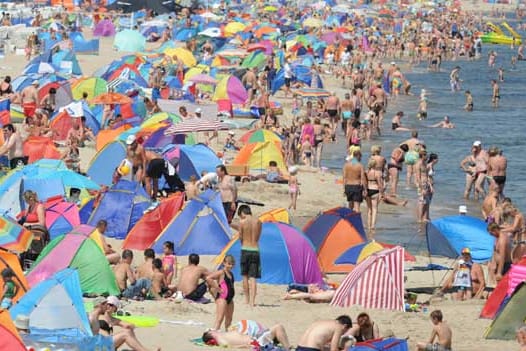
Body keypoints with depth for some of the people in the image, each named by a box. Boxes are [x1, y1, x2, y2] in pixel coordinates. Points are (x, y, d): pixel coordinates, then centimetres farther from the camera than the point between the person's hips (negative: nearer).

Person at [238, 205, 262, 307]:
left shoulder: (242, 222, -7)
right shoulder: (258, 222, 4)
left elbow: (240, 238, 0)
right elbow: (257, 237, 11)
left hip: (245, 249, -2)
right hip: (255, 250, 2)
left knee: (245, 276, 13)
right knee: (253, 277, 0)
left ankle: (247, 299, 16)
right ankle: (252, 301, -9)